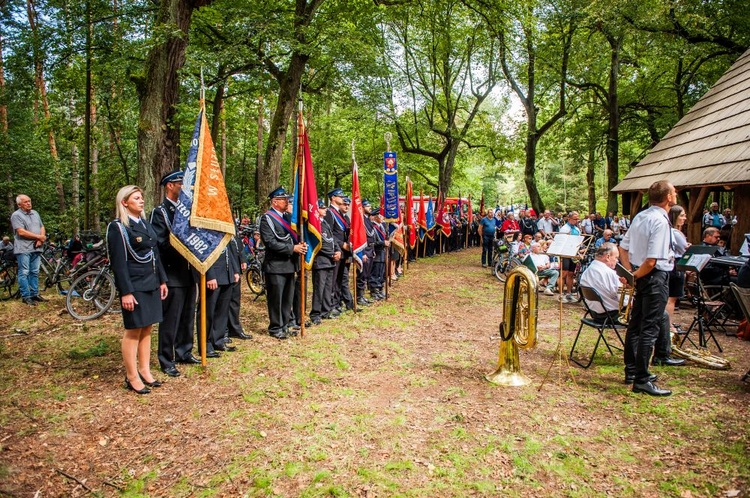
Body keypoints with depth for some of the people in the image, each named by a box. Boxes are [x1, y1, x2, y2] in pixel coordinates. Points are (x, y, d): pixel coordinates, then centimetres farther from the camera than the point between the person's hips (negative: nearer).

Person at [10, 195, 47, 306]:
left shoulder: (35, 213, 16)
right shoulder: (16, 215, -6)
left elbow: (42, 227, 16)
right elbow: (21, 232, -15)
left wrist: (40, 239, -3)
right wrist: (39, 237, -10)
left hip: (36, 248, 6)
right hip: (23, 249, -6)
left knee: (34, 272, 10)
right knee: (24, 273, -4)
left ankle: (35, 294, 16)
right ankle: (26, 296, -1)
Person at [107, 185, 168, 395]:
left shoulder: (145, 224, 13)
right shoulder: (117, 227, -9)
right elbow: (118, 262, -14)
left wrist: (162, 280, 14)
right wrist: (125, 292, -18)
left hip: (151, 283, 7)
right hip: (134, 286, -7)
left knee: (146, 328, 12)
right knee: (133, 330, 1)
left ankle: (145, 371, 23)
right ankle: (132, 377, 12)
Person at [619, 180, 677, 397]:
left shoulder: (640, 216, 6)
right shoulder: (660, 221, -20)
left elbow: (623, 247, 13)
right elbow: (651, 261, -25)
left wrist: (629, 271, 8)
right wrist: (635, 275, -9)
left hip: (641, 276, 9)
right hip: (656, 277, -9)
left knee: (635, 324, 17)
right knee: (649, 329, -3)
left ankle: (631, 369, 30)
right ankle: (641, 380, 3)